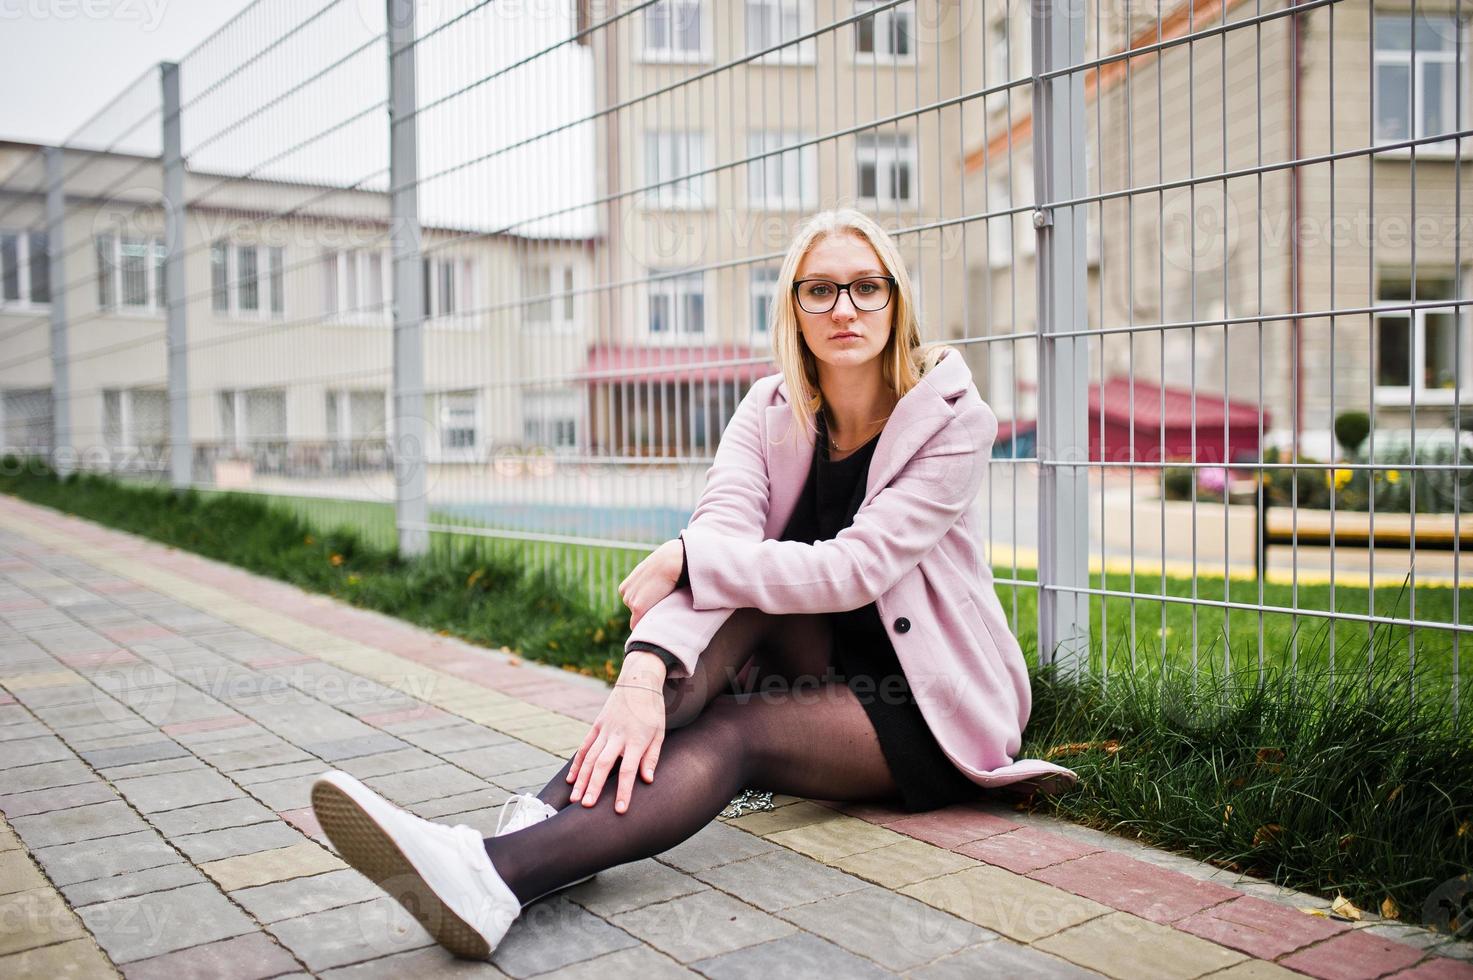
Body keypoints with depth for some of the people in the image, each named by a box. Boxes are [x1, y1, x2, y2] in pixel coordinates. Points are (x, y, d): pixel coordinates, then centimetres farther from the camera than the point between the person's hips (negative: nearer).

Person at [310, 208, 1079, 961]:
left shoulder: (952, 417, -15)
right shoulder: (772, 410, -4)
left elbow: (853, 568, -27)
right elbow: (717, 538, -22)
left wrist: (684, 557, -26)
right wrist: (645, 667, -40)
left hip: (931, 704, -4)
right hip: (821, 666, 4)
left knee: (733, 728, -32)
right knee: (750, 588, -28)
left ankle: (501, 873, -49)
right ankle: (546, 816, -38)